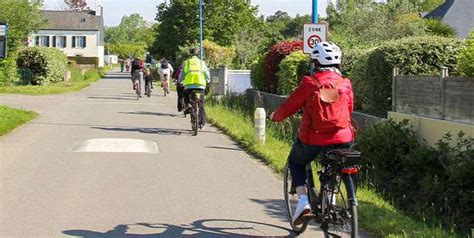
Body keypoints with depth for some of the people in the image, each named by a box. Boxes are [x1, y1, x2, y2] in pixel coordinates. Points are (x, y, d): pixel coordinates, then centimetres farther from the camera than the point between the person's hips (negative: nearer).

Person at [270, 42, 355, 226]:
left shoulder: (309, 83, -7)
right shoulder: (345, 84, 3)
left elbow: (288, 107, 0)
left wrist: (275, 117, 21)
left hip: (313, 141, -3)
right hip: (342, 140, 3)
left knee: (296, 162, 26)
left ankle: (303, 201, 6)